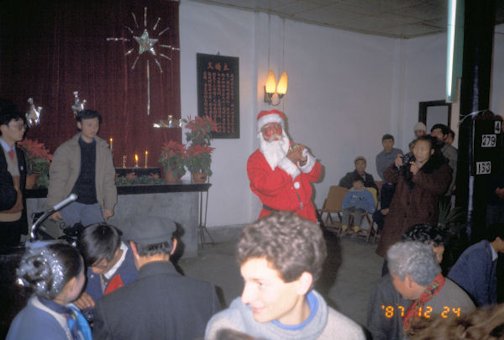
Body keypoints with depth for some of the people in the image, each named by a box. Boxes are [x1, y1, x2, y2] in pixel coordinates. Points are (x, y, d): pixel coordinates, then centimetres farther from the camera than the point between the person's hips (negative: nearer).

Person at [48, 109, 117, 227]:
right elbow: (57, 179, -4)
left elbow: (108, 179, 4)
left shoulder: (103, 149, 6)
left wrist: (109, 205, 0)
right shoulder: (65, 149, -1)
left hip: (94, 205, 2)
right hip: (70, 204, -2)